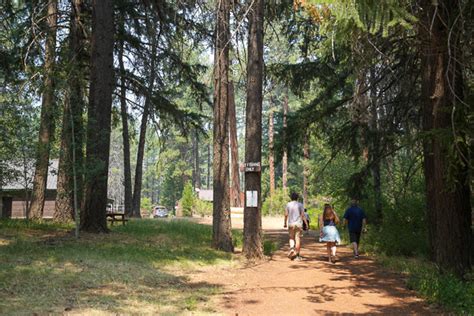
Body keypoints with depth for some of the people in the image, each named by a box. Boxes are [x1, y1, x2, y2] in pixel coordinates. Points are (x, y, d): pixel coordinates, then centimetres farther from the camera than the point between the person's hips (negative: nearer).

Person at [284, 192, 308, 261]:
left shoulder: (288, 204, 3)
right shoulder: (300, 205, -1)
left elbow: (286, 215, 0)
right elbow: (302, 215, -6)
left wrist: (285, 223, 10)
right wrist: (306, 224, -2)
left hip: (291, 224, 1)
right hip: (298, 223, -1)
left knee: (291, 238, 15)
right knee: (298, 239, 2)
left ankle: (292, 248, -13)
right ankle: (297, 255, 1)